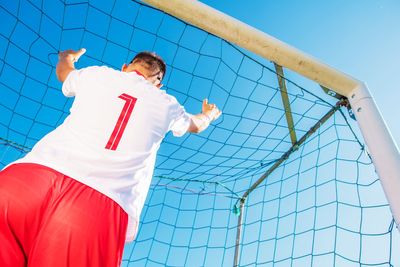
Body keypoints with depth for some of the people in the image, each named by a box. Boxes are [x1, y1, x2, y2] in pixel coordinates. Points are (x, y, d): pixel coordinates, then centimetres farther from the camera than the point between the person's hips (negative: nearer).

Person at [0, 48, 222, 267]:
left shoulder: (96, 74, 23)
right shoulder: (168, 104, 22)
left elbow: (63, 71, 49)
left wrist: (67, 56, 74)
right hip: (99, 206, -1)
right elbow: (196, 125, 47)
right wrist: (208, 115, 72)